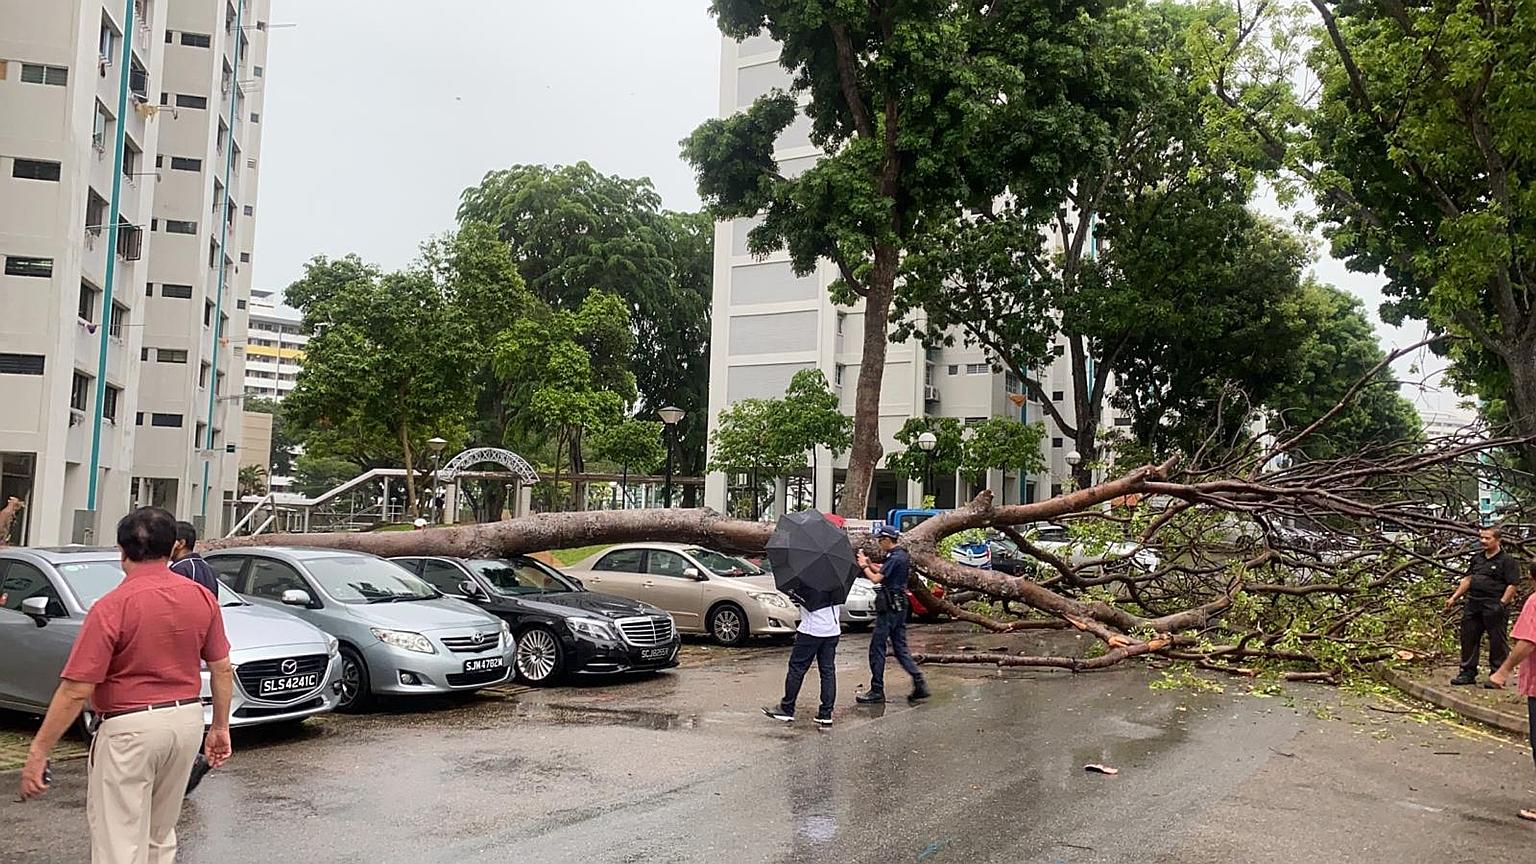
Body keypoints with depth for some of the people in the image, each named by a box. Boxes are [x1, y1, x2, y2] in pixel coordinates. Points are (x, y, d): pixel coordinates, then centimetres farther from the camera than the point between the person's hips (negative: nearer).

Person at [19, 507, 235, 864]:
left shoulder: (111, 607, -16)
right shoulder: (202, 597, -1)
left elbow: (76, 691, -16)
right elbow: (222, 669, 5)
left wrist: (38, 752, -9)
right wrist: (220, 727, 16)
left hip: (130, 728, -6)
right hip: (188, 719, 6)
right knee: (160, 835, 22)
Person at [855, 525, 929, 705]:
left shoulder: (895, 558, -17)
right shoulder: (901, 555, 14)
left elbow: (876, 578, -20)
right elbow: (883, 571, 21)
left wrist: (864, 566, -5)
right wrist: (869, 563, 9)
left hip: (890, 608, -10)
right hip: (899, 607, 10)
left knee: (877, 649, -2)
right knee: (900, 648, 12)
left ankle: (877, 691, 3)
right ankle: (920, 684, 5)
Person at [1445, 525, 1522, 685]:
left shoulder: (1506, 560, -6)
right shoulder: (1477, 557, 15)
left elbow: (1513, 585, -11)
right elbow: (1467, 579, 20)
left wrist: (1502, 603, -18)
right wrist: (1454, 597, 14)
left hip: (1494, 607, -7)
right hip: (1473, 605, 7)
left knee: (1497, 642, 1)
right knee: (1468, 638, 10)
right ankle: (1468, 672, 19)